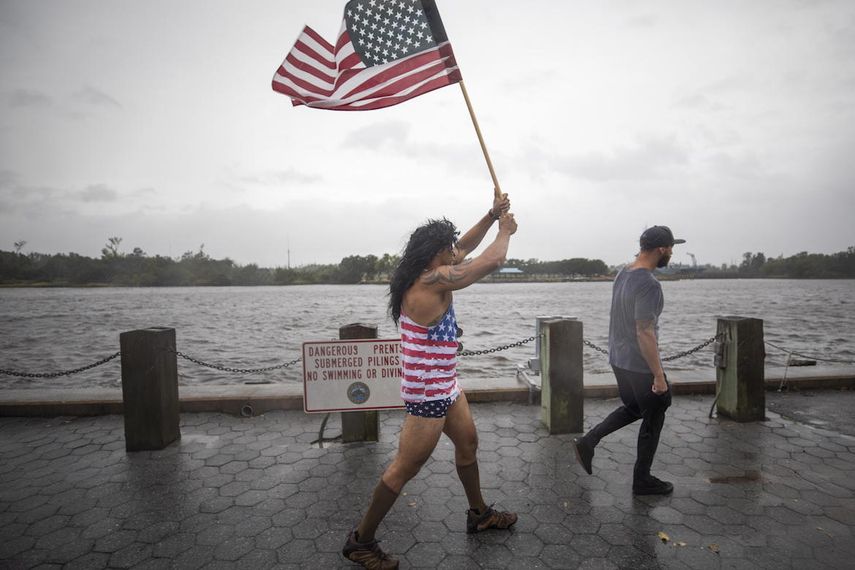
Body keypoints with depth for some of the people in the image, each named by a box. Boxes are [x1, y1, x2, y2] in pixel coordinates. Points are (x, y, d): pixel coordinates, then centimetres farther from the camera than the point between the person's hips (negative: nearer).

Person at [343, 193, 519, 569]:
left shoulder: (427, 275, 5)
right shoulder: (432, 279, -24)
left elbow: (465, 247, 16)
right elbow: (493, 261, -23)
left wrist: (492, 216, 6)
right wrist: (506, 231, -3)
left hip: (444, 386, 10)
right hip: (427, 394, -10)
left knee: (468, 444, 24)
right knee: (404, 469, 4)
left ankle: (479, 514, 45)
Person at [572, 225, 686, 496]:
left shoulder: (623, 274, 6)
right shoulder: (649, 285, -23)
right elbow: (645, 334, -26)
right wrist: (659, 375, -19)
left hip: (618, 359, 9)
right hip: (640, 365, -9)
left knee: (633, 408, 25)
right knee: (653, 419, 10)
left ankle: (588, 441, 16)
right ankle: (642, 480, 25)